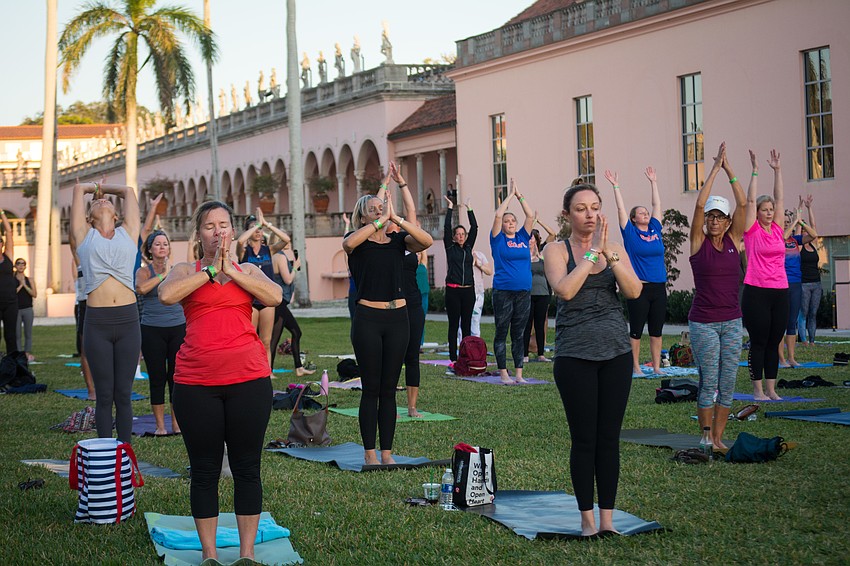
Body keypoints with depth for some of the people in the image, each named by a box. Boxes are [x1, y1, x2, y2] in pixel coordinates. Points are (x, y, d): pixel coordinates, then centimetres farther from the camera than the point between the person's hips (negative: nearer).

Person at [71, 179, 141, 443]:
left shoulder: (128, 233, 14)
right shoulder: (85, 235, 11)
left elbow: (128, 190, 20)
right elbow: (79, 189, 16)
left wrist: (104, 187, 34)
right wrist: (93, 188, 34)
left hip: (128, 320, 1)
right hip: (97, 322, -1)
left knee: (123, 394, 4)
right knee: (104, 395, 3)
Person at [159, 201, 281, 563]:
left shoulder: (248, 271, 14)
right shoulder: (186, 272, 9)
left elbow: (274, 297, -7)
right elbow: (166, 295, -14)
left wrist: (230, 270, -8)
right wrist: (211, 269, -11)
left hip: (249, 380, 1)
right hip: (196, 383, -1)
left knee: (247, 469, 6)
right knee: (205, 471, 6)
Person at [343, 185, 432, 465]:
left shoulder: (398, 239, 7)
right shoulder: (359, 240, 0)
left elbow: (427, 241, -12)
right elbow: (349, 243, -25)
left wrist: (396, 218, -17)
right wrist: (380, 221, -21)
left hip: (397, 318, 3)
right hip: (368, 318, -3)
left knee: (389, 389, 8)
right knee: (371, 389, 1)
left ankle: (387, 452, 14)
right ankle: (369, 452, 8)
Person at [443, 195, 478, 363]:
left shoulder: (468, 247, 12)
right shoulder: (450, 248, 4)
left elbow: (474, 228, 8)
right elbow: (447, 227, -3)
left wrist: (469, 209, 7)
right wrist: (450, 209, -1)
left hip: (468, 290, 3)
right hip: (453, 290, -3)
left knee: (467, 324, 6)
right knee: (454, 325, 0)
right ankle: (453, 358, 2)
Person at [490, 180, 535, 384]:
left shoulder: (522, 237, 11)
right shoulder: (498, 239, 1)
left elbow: (530, 215, 7)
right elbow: (498, 215, -9)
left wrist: (520, 196, 5)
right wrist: (510, 195, -3)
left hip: (524, 292, 4)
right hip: (503, 291, -4)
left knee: (519, 334, 8)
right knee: (502, 332, 2)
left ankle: (519, 373, 10)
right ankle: (503, 373, 6)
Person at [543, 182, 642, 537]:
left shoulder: (615, 248, 8)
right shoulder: (557, 251, 0)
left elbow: (634, 291, -7)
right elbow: (565, 290, -19)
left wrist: (609, 252, -16)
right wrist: (592, 252, -15)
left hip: (616, 351, 3)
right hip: (575, 354, -3)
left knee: (609, 438, 5)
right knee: (584, 439, 0)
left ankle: (607, 518, 12)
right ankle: (587, 518, 11)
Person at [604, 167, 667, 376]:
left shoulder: (655, 230, 10)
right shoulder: (631, 233, -1)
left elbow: (657, 205, 17)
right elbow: (621, 209, -3)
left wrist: (653, 182, 21)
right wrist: (616, 186, -3)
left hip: (659, 288, 4)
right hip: (639, 288, -4)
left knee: (656, 331, 8)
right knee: (636, 331, 1)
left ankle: (657, 367, 13)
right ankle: (635, 367, 8)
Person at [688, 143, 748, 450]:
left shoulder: (734, 240, 6)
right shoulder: (699, 242, -2)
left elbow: (743, 204, -3)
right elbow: (699, 204, -13)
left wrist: (730, 170, -4)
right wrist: (716, 168, -10)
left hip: (732, 322, 4)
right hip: (703, 323, -4)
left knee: (728, 384, 5)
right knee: (708, 383, -1)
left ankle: (718, 437, 14)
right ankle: (706, 438, 9)